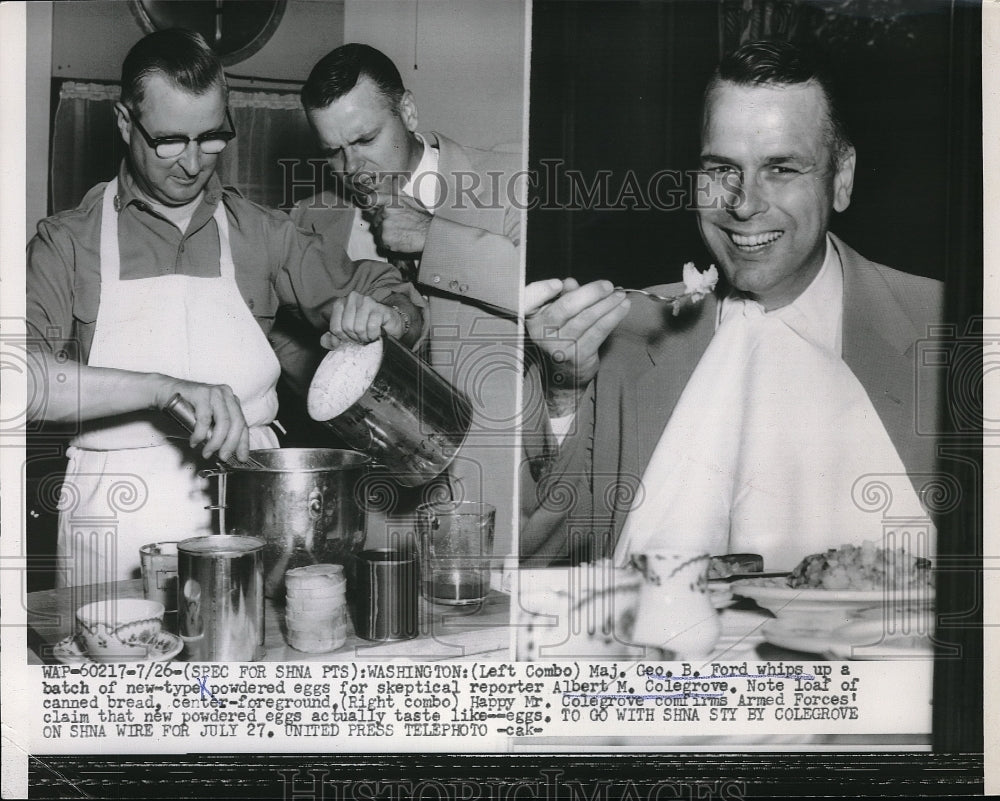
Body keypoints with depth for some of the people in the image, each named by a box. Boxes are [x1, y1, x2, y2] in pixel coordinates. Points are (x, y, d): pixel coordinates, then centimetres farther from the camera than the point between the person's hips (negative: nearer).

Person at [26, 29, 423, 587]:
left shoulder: (261, 234, 10)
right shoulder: (69, 242, 4)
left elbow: (405, 307, 19)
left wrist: (383, 315, -4)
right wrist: (160, 387, -23)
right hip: (119, 533, -1)